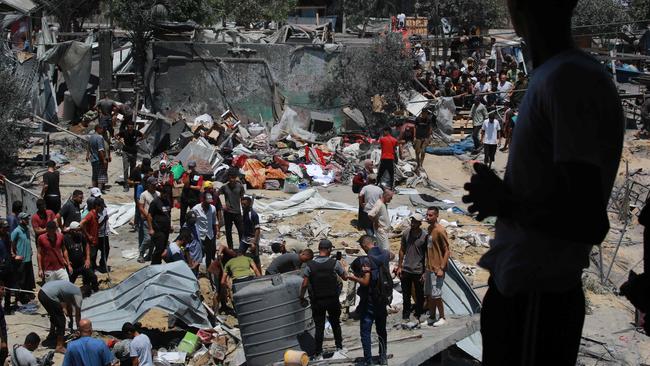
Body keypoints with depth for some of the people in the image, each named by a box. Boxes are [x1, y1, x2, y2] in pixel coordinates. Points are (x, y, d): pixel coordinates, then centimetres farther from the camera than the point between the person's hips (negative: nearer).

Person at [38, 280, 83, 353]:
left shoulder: (72, 289, 28)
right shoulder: (78, 295, 3)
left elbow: (69, 305, 41)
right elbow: (78, 313, 9)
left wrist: (71, 320, 50)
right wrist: (78, 328, 22)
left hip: (41, 292, 10)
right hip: (49, 297, -10)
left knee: (54, 315, 31)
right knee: (61, 319, 0)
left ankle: (51, 335, 52)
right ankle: (59, 347, -2)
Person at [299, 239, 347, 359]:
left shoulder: (310, 265, -9)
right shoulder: (335, 263, -11)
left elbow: (304, 284, -10)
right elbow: (345, 277, 1)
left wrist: (302, 297, 5)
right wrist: (341, 267, 16)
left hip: (317, 301, 0)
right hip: (333, 300, 0)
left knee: (319, 326, 7)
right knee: (335, 323, 20)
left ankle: (318, 353, 10)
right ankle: (339, 346, 30)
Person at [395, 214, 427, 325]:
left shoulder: (425, 236, -13)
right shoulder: (406, 234, -1)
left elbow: (428, 254, -7)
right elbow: (402, 250, 8)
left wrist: (426, 272, -8)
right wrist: (399, 266, 6)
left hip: (418, 271, -3)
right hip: (406, 270, 3)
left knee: (419, 296, 10)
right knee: (406, 295, 12)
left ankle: (417, 316, 26)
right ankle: (406, 316, 24)